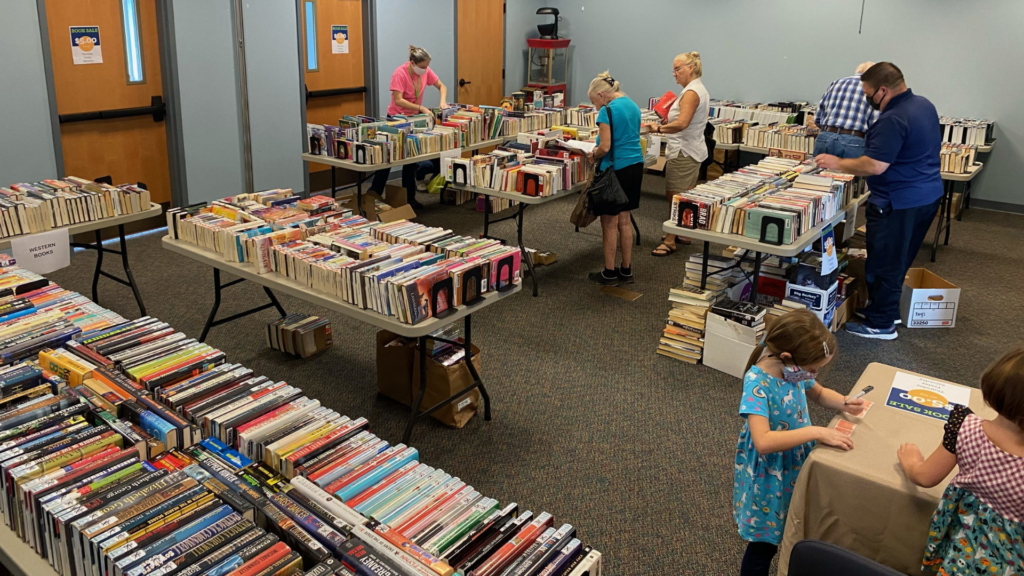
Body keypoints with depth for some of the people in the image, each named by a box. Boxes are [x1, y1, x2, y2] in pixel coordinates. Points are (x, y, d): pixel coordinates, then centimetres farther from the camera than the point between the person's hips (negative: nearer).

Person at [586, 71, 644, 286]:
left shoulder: (607, 111, -15)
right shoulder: (633, 106, 12)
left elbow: (605, 147, -19)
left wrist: (593, 155, 1)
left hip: (616, 169, -8)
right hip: (635, 165, 8)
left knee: (609, 222, 2)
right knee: (624, 220, 14)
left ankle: (609, 273, 10)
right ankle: (626, 271, 20)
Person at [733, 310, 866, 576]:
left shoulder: (793, 369, -10)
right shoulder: (758, 383, -32)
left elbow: (819, 393, 12)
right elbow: (762, 441, -40)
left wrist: (844, 403, -8)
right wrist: (816, 432, -38)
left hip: (798, 465, 7)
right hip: (769, 477, -7)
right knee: (763, 545, 10)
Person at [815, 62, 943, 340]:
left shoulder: (892, 120, -24)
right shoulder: (924, 105, 8)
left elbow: (875, 165, -26)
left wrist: (837, 163, -15)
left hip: (899, 203, -10)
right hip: (927, 194, 10)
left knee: (885, 264, 2)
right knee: (899, 260, 20)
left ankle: (881, 325, 12)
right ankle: (884, 308, 33)